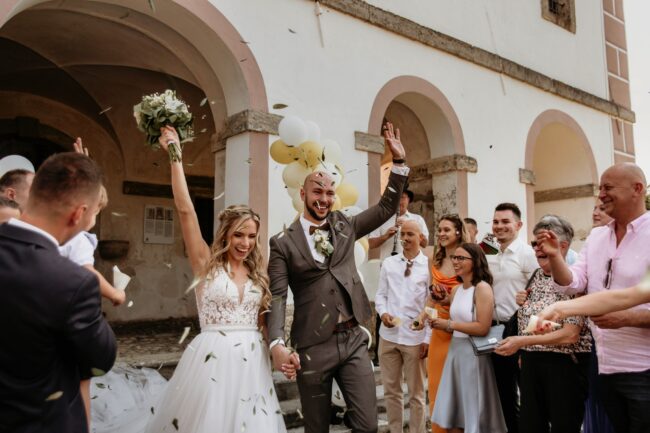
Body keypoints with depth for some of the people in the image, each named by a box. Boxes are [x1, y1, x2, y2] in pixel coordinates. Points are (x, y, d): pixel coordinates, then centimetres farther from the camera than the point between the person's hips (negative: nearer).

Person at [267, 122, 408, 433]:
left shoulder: (344, 226, 10)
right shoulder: (283, 243, -3)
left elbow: (387, 208, 11)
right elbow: (277, 297, -8)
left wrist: (398, 161, 2)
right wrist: (277, 344, -23)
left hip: (353, 340, 3)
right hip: (313, 347, -2)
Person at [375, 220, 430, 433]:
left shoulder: (428, 265, -3)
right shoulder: (388, 263, 7)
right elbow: (380, 294, 9)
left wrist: (428, 338, -7)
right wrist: (383, 313, -11)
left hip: (415, 337, -3)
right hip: (388, 335, 3)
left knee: (416, 393, 12)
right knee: (391, 390, 15)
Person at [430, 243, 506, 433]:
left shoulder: (482, 288, -13)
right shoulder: (456, 290, 10)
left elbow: (483, 328, -21)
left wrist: (449, 324, -16)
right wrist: (440, 324, 0)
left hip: (473, 353, -8)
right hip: (454, 350, 8)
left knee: (473, 413, 7)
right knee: (451, 413, 15)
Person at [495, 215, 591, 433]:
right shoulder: (535, 276, 8)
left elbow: (570, 334, -21)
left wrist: (522, 341, -23)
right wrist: (522, 303, -1)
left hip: (564, 364, -7)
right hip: (531, 362, 7)